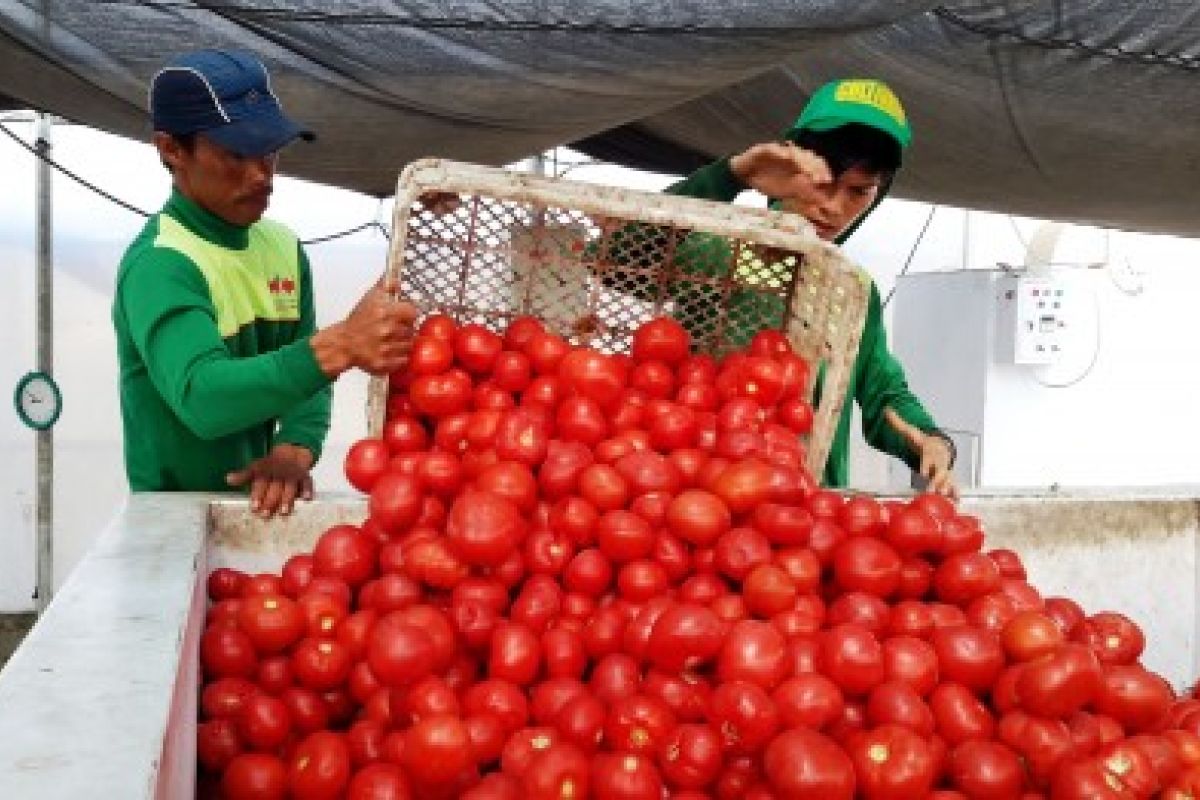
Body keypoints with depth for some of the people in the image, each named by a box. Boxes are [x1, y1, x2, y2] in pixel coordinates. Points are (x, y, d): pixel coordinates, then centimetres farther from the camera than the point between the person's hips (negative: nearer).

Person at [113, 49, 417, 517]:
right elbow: (201, 398, -28)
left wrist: (294, 451, -13)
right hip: (178, 514, -5)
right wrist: (339, 346, -40)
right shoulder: (157, 264, -15)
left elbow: (305, 374, 5)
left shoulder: (284, 247, 5)